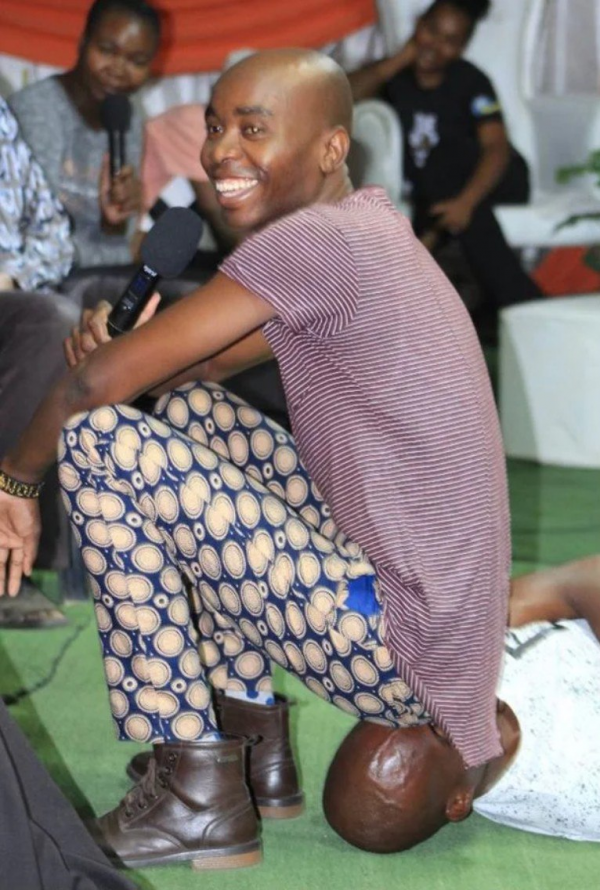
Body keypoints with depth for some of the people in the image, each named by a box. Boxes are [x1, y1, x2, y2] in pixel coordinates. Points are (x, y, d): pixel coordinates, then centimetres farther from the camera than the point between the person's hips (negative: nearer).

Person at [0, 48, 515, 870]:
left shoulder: (316, 240, -17)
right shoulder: (366, 222, 13)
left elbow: (96, 382, -16)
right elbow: (207, 363, 16)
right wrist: (136, 351, -7)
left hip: (402, 648, -10)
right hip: (451, 623, 10)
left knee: (102, 440, -10)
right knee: (190, 410, 19)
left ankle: (199, 799, -2)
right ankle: (259, 742, 19)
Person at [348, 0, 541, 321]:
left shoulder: (470, 81, -10)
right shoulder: (395, 74, 0)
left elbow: (497, 147, -22)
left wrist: (465, 201, -39)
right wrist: (402, 58, -15)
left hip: (496, 182, -3)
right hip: (434, 191, 3)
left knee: (443, 155, -34)